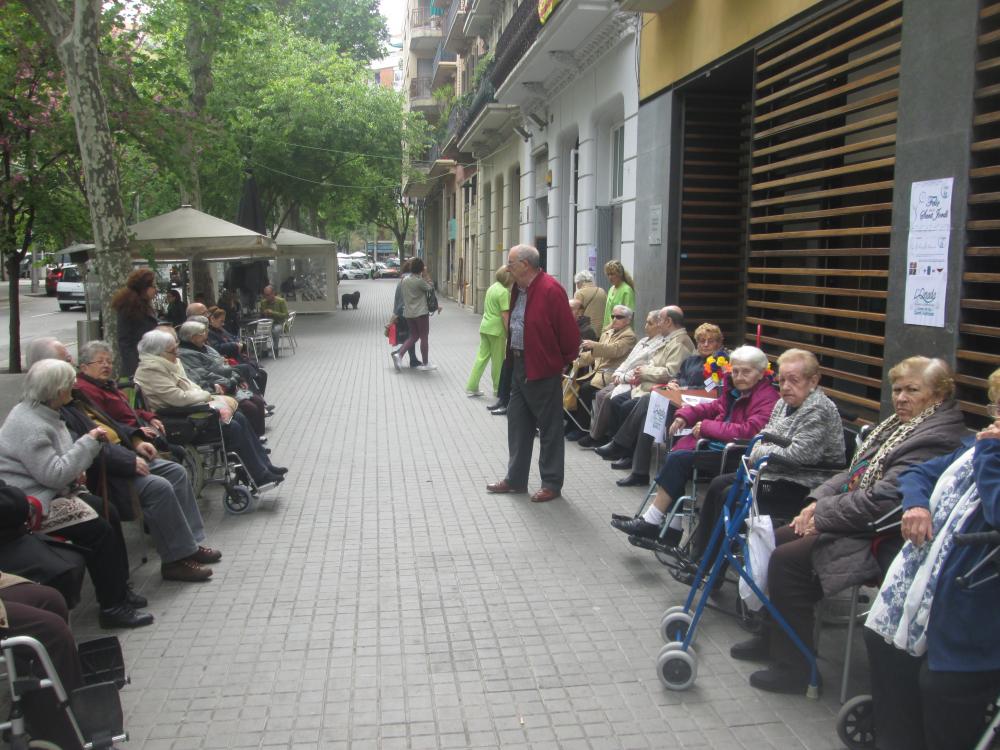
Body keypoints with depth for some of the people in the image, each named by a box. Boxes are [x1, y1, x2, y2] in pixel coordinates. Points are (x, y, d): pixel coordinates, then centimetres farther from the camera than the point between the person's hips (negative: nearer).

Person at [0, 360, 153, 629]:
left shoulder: (42, 413, 10)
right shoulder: (28, 425, -22)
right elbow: (54, 474, -26)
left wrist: (75, 471, 4)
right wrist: (88, 442, -21)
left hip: (49, 493, 10)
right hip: (32, 505, -10)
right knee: (100, 533, -16)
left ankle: (117, 591, 13)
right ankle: (112, 607, -6)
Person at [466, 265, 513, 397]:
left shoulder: (492, 287, 12)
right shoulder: (504, 291, -15)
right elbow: (505, 315, -18)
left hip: (485, 327, 8)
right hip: (497, 329, -8)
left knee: (482, 357, 10)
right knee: (498, 360, 4)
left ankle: (472, 387, 9)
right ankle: (498, 389, 15)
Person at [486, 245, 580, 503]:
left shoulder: (550, 290, -19)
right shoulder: (519, 289, 9)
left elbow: (568, 331, -17)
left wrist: (563, 361, -6)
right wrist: (513, 354, 16)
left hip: (543, 370, -9)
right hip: (520, 365, 9)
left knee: (549, 428, 3)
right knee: (518, 423, 15)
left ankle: (552, 484, 13)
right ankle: (515, 479, 26)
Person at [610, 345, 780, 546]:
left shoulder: (767, 398, -15)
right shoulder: (735, 388, 12)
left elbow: (748, 431, -26)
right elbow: (714, 407, 25)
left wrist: (707, 427, -19)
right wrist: (685, 415, 6)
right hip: (718, 445, 9)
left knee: (679, 459, -19)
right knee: (675, 456, -12)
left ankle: (651, 522, -9)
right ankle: (673, 529, -8)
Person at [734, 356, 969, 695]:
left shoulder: (936, 439, -21)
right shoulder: (900, 424, 12)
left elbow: (882, 499, -27)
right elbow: (854, 473, 17)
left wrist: (823, 515, -17)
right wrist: (819, 499, 1)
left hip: (878, 540, -11)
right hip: (854, 519, 11)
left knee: (787, 560, -18)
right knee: (777, 540, 8)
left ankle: (792, 668, -4)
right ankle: (776, 638, 22)